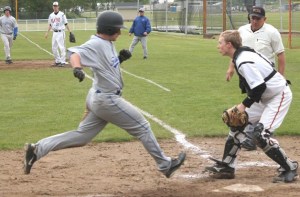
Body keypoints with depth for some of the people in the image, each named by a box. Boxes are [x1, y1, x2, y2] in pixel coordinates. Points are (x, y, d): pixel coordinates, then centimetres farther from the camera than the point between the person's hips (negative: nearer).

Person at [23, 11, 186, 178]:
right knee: (142, 127, 3)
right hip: (107, 100, -10)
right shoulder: (96, 44, -19)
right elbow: (75, 53, -34)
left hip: (99, 99, 10)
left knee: (81, 136, 10)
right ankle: (165, 165, 15)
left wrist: (120, 59, 3)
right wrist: (77, 68, -55)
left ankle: (37, 149, 6)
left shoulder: (108, 44, 10)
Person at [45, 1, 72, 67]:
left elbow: (66, 24, -5)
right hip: (54, 33, 6)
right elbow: (50, 25, 17)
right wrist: (47, 33, 9)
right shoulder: (51, 15, 10)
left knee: (62, 47, -8)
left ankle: (63, 62, -5)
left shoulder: (62, 14, -5)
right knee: (54, 48, 8)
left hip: (60, 32, -6)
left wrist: (70, 31, -11)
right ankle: (58, 61, 19)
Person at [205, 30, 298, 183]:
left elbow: (259, 87, -29)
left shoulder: (243, 62, -24)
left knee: (261, 135, -17)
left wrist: (244, 105, -20)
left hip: (279, 96, -11)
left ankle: (289, 168, -2)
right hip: (266, 96, 11)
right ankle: (227, 166, 17)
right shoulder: (243, 54, 5)